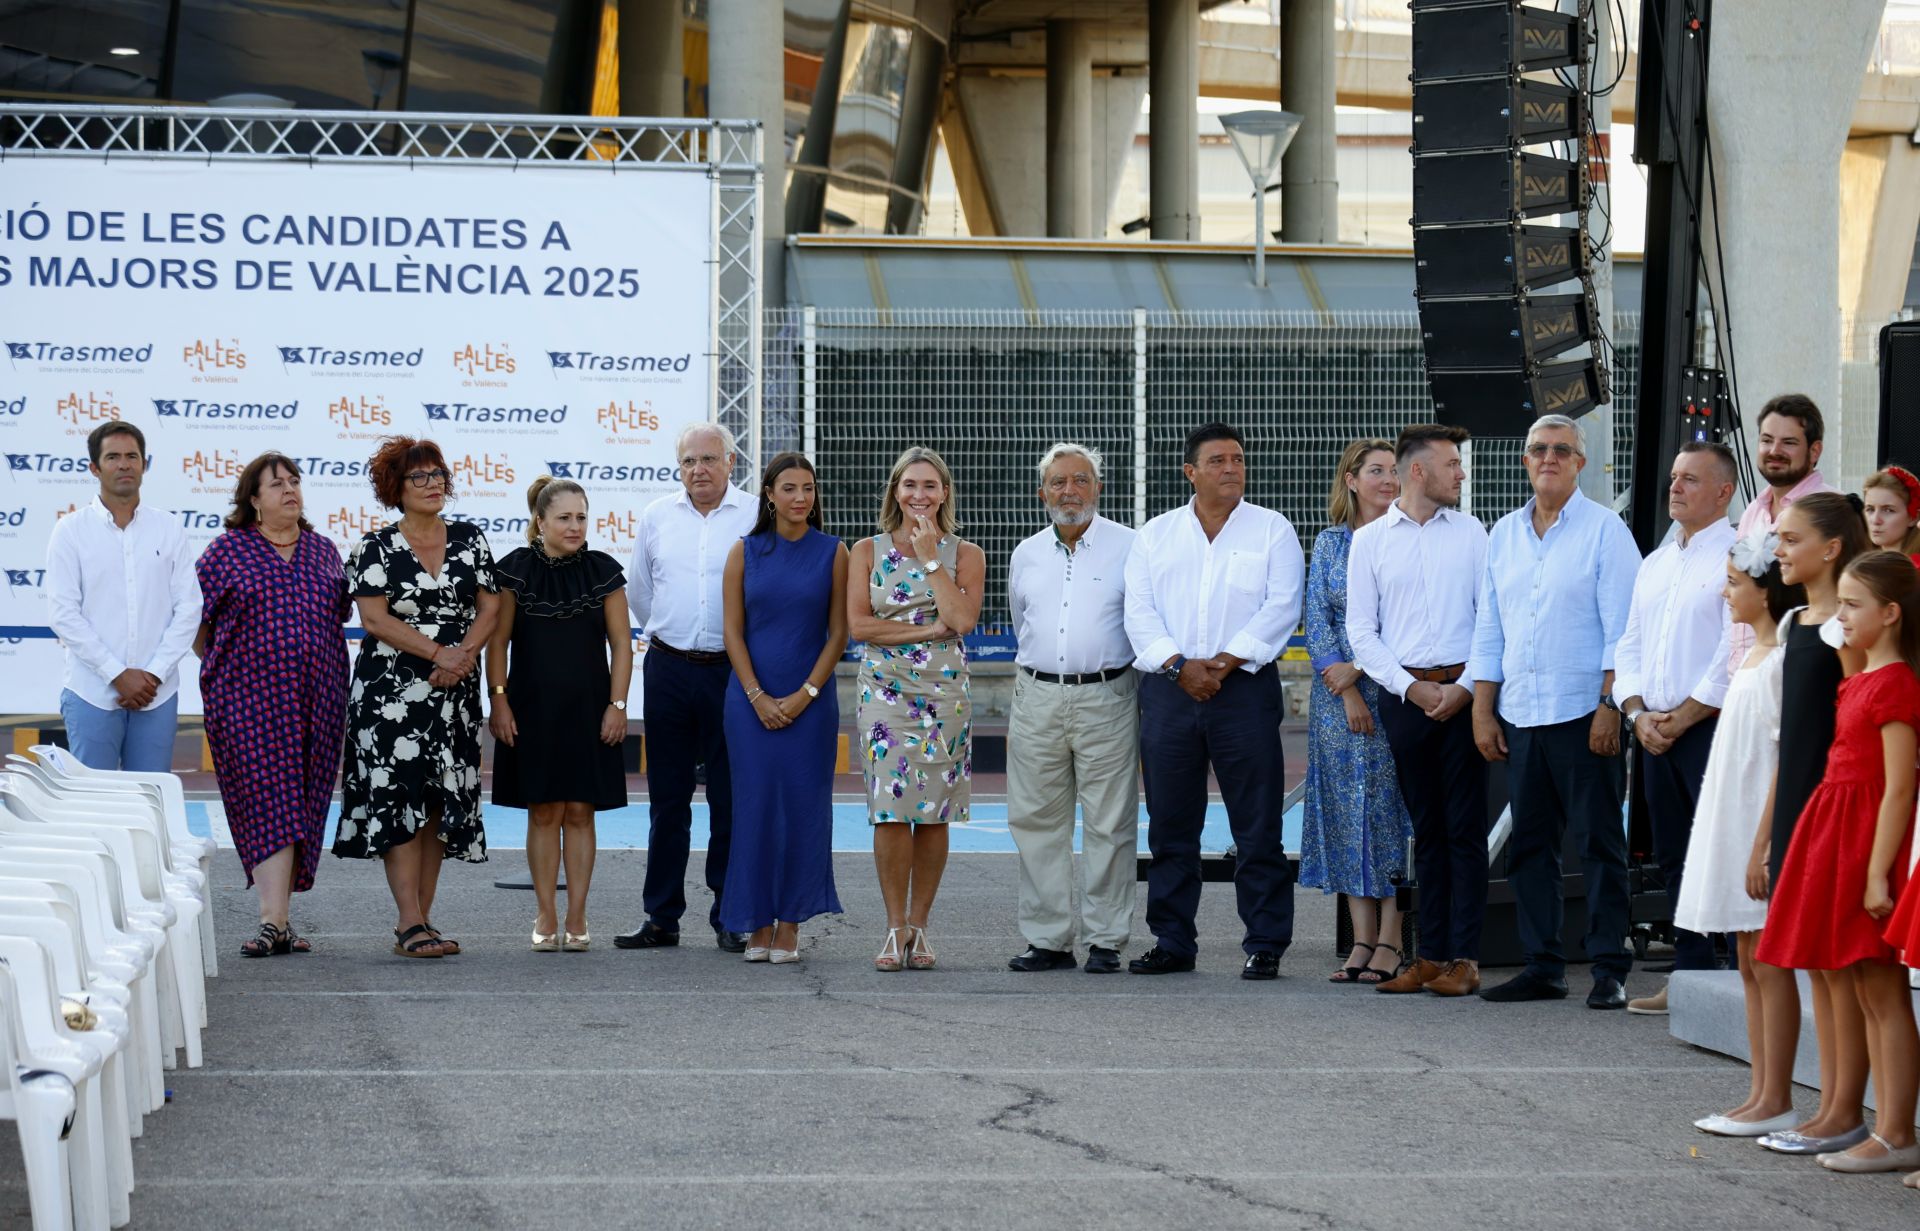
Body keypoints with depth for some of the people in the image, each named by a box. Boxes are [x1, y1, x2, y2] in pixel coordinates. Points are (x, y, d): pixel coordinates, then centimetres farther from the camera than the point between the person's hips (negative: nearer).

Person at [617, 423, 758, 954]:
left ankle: (731, 919, 7)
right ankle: (661, 918, 11)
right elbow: (637, 591, 21)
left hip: (731, 668, -3)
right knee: (667, 798, 6)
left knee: (731, 799, 1)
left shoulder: (756, 518, -2)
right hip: (668, 668, 3)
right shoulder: (656, 517, 9)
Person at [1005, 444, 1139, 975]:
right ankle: (1048, 939, 8)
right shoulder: (1026, 555, 13)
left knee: (1109, 825, -3)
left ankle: (1104, 940, 2)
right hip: (1037, 698, 4)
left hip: (1106, 697, -4)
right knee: (1036, 821, 3)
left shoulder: (1129, 548, 1)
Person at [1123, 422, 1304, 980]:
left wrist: (1224, 661, -14)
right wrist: (1179, 665, -10)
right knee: (1170, 825, 5)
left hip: (1245, 688, -3)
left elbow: (1281, 608, -5)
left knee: (1257, 825, -3)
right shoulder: (1156, 535, 12)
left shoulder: (1272, 530, 6)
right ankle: (1172, 942, 12)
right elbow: (1139, 612, 5)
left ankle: (1265, 944, 1)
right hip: (1168, 688, 3)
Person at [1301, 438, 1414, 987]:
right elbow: (1318, 621, 4)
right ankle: (1363, 942, 6)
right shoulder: (1330, 543, 9)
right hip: (1339, 693, 3)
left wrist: (1359, 669, -12)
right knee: (1347, 811, 2)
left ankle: (1390, 943, -2)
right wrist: (1347, 691, -7)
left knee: (1391, 809, -5)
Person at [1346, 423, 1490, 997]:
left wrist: (1465, 687, -8)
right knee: (1426, 830, 6)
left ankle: (1463, 958, -3)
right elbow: (1361, 631, 4)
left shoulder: (1470, 532, 7)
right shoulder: (1369, 540, 6)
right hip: (1404, 694, 1)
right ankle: (1431, 955, 10)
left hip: (1463, 694, -1)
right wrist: (1413, 687, -7)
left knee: (1465, 827, -4)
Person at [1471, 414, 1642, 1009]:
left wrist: (1610, 705, -14)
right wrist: (1482, 710, 10)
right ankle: (1542, 966, 14)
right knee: (1529, 844, 8)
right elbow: (1488, 629, 17)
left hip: (1583, 714, -6)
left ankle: (1609, 970, -1)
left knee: (1600, 843, -3)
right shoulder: (1503, 535, 14)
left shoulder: (1604, 531, -2)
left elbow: (1621, 628, -6)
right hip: (1520, 715, 6)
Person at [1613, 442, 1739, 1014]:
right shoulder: (1654, 564, 19)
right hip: (1655, 731, 8)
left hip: (1711, 728, -8)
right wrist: (1639, 714, 1)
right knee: (1673, 857, 9)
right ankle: (1691, 975, 15)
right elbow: (1629, 647, 18)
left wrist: (1683, 716, -13)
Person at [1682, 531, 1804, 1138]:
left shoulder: (1783, 660, -14)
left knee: (1770, 965, -6)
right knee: (1750, 964, 10)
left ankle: (1775, 1103, -3)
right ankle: (1761, 1095, 14)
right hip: (1733, 822, 10)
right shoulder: (1754, 657, 15)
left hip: (1763, 825, -10)